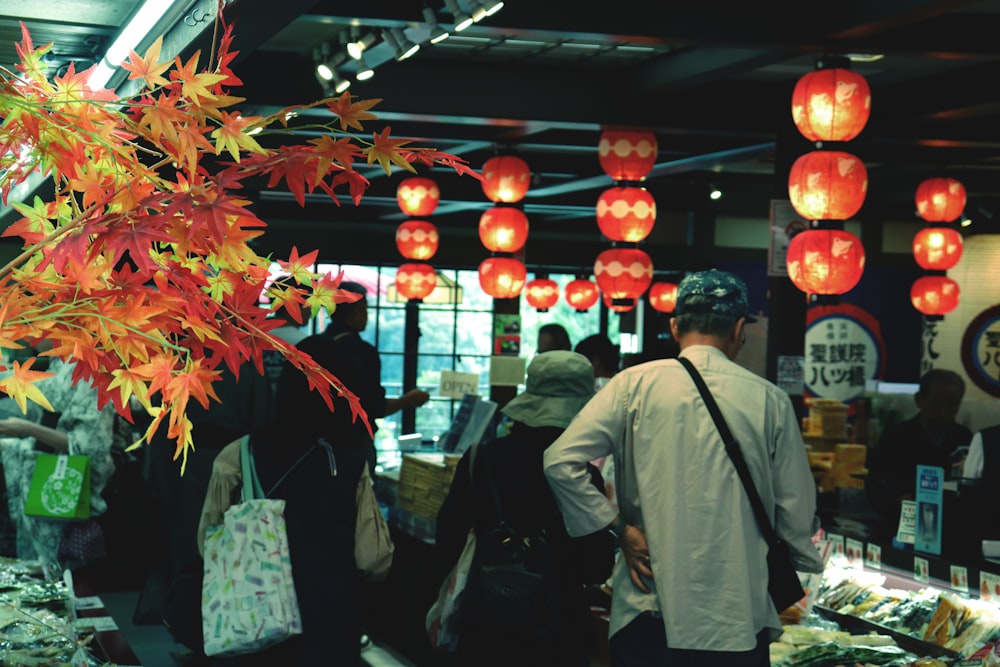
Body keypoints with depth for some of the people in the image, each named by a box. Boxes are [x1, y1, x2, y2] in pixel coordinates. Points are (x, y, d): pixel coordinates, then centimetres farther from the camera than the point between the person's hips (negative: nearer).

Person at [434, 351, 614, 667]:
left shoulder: (480, 459, -6)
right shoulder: (581, 474, -14)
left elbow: (448, 540, 2)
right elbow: (596, 570, -8)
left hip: (485, 620, 2)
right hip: (556, 628, -2)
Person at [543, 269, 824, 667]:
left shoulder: (634, 385, -3)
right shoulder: (770, 400, -1)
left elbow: (559, 462, -9)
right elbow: (797, 515, 3)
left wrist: (620, 529, -2)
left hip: (649, 612, 0)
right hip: (739, 619, 0)